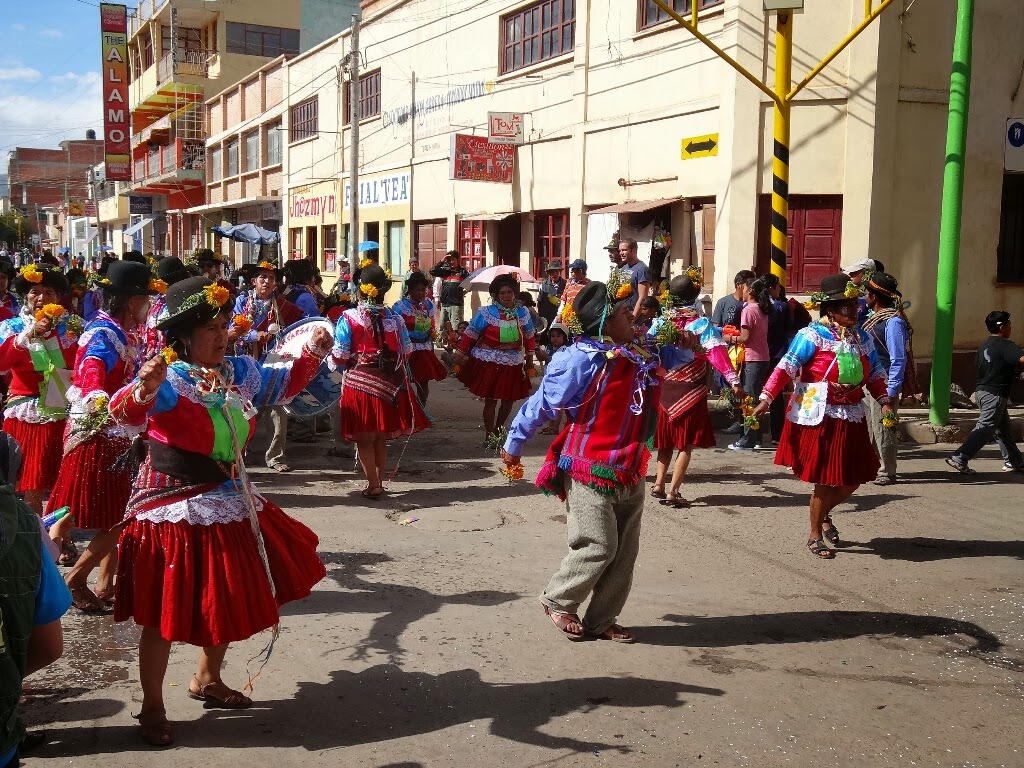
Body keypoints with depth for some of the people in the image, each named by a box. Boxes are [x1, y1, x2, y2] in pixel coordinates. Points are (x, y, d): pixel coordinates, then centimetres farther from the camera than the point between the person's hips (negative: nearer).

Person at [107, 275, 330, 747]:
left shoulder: (239, 371, 1)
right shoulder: (167, 380, -21)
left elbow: (281, 385, 18)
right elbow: (123, 415, -37)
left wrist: (311, 354, 3)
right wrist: (142, 391, -58)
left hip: (231, 508, 7)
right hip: (174, 514, -7)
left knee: (232, 601, 19)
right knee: (166, 616, 2)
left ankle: (207, 680, 42)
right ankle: (152, 708, 20)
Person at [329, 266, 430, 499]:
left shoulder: (348, 318, -9)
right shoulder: (395, 319, 0)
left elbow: (339, 357, -9)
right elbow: (406, 352, 5)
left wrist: (331, 362, 13)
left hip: (360, 383, -3)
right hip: (390, 385, 3)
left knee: (364, 439, 8)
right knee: (381, 438, 17)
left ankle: (373, 485, 7)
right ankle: (379, 481, 25)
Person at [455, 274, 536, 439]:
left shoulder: (523, 313, 2)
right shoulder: (486, 313, -10)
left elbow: (529, 337, 13)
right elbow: (471, 333, -6)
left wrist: (529, 358, 15)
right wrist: (461, 354, -7)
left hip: (514, 363, 4)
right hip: (490, 362, -4)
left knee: (509, 399, 12)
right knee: (491, 399, 0)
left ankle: (498, 429, 33)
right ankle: (490, 435, 12)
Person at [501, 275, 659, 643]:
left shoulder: (641, 355, 4)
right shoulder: (583, 360, -17)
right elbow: (542, 404, -10)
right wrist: (514, 445, -2)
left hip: (629, 473, 7)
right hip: (589, 471, -7)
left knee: (624, 552, 10)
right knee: (598, 546, -6)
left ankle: (601, 619, 24)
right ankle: (557, 601, 18)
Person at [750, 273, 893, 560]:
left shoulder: (862, 338, 10)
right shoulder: (812, 335, -10)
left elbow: (875, 374, 17)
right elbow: (787, 367, -17)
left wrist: (884, 402, 3)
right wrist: (766, 398, -25)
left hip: (851, 419, 7)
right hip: (818, 417, -6)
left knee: (852, 478, 11)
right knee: (825, 480, 0)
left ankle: (824, 514, 39)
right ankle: (815, 536, 19)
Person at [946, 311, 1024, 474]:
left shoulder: (984, 345, 12)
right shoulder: (1006, 346, -14)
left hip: (981, 391, 9)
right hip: (995, 394, -9)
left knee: (1004, 429, 17)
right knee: (985, 429, -9)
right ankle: (959, 459, -15)